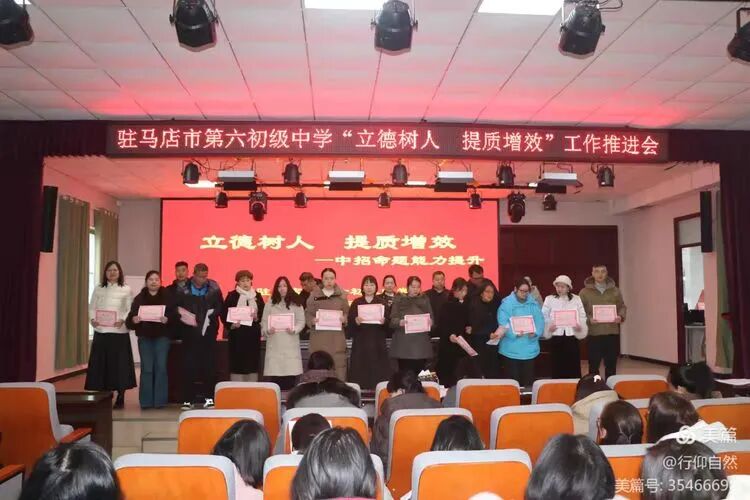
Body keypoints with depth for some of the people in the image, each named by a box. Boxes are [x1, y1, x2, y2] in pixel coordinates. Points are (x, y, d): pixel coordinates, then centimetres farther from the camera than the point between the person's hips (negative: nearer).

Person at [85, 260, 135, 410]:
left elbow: (130, 310, -1)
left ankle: (120, 398, 8)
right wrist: (93, 319, -9)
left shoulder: (126, 289, 4)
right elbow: (91, 307, 9)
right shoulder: (98, 289, 12)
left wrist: (123, 320, -17)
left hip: (119, 331, -2)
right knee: (99, 364, 2)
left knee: (119, 364, -1)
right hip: (100, 331, 3)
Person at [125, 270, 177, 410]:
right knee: (147, 368, 1)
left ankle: (160, 400, 8)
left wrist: (167, 319, -26)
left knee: (161, 367, -1)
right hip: (144, 337, 1)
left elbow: (175, 316, -5)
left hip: (162, 336, -1)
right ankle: (146, 401, 9)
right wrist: (134, 320, -24)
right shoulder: (139, 298, 5)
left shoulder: (167, 297, 3)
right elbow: (130, 318, -2)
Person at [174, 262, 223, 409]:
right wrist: (184, 317, -16)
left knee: (208, 365, 4)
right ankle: (187, 399, 12)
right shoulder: (183, 289, 0)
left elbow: (220, 307, 0)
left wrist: (211, 317, -15)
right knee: (188, 366, 3)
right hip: (189, 333, 0)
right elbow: (175, 308, -1)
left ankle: (209, 397, 15)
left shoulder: (214, 288, 2)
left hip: (208, 332, 0)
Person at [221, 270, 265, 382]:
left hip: (253, 334, 2)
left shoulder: (257, 296, 11)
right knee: (237, 361, -4)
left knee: (252, 361, 2)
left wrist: (257, 317, -10)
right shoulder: (232, 295, 3)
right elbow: (224, 314, -1)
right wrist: (231, 325, -16)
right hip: (237, 333, -2)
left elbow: (264, 314, 9)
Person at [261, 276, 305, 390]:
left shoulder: (296, 304, 9)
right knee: (274, 377, -6)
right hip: (274, 344, 0)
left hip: (291, 344, 0)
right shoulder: (270, 304, 10)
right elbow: (264, 322, 6)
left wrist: (294, 330, -13)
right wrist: (267, 331, -14)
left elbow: (301, 321, 5)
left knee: (290, 374, -7)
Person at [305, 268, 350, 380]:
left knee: (339, 365, -5)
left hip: (337, 338, 1)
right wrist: (312, 320, -14)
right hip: (318, 338, -1)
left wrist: (344, 319, -10)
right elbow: (307, 314, 6)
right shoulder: (314, 295, 7)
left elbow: (347, 313, 11)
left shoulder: (341, 296, 10)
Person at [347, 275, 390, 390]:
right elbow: (349, 323, 1)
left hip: (377, 343, 0)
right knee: (360, 371, -4)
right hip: (360, 343, 0)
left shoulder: (382, 303, 9)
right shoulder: (356, 303, 8)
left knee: (378, 371, -4)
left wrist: (384, 322, -19)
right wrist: (356, 321, -20)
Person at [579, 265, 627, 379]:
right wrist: (588, 319, -19)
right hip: (594, 333, -2)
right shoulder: (585, 292, 0)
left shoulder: (615, 290, 8)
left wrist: (621, 316, -8)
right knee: (593, 365, 3)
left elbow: (622, 306, 13)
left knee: (611, 364, 11)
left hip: (612, 332, 3)